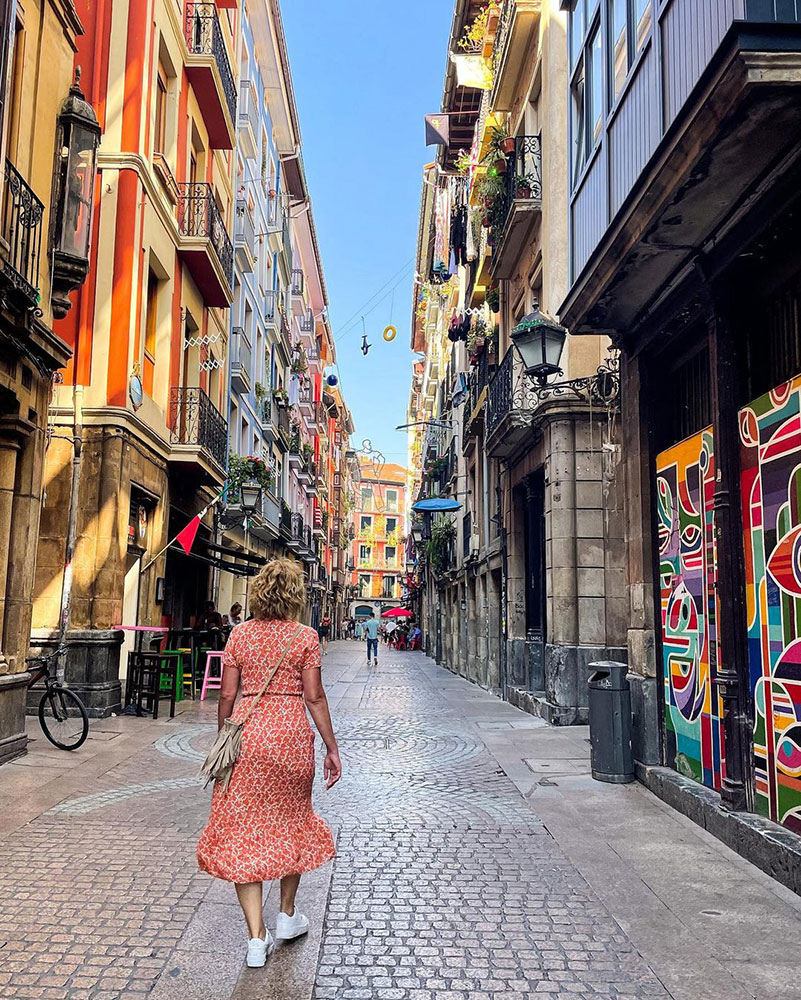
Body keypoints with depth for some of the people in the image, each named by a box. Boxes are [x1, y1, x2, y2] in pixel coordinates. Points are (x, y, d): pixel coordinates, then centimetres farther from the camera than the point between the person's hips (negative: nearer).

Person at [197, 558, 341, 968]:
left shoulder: (240, 634, 2)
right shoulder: (305, 636, -4)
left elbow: (227, 695, 2)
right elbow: (314, 697, -5)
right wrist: (332, 748, 2)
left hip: (246, 734, 1)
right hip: (291, 734, -1)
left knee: (243, 829, 8)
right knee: (291, 821, 19)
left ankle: (256, 936, 7)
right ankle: (287, 915, 34)